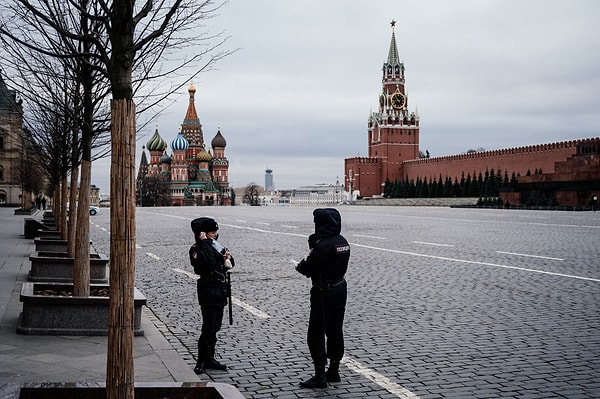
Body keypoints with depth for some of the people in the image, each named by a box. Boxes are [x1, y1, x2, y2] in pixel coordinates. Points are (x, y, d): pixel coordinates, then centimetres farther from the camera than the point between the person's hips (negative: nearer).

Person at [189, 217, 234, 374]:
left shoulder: (216, 246, 13)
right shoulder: (197, 249, -11)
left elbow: (230, 264, 15)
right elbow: (206, 261, -32)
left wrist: (228, 258, -7)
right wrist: (204, 241, -24)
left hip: (220, 290, 8)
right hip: (208, 291, -8)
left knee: (215, 327, 13)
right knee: (209, 327, -8)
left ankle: (209, 358, 23)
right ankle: (201, 362, 1)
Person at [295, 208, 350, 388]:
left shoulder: (323, 246, -23)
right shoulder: (342, 242, 5)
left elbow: (308, 269, -19)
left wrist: (300, 265, 3)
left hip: (324, 293, -9)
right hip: (340, 288, 9)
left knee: (316, 335, 0)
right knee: (335, 331, 17)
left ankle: (320, 376, 2)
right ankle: (334, 371, 26)